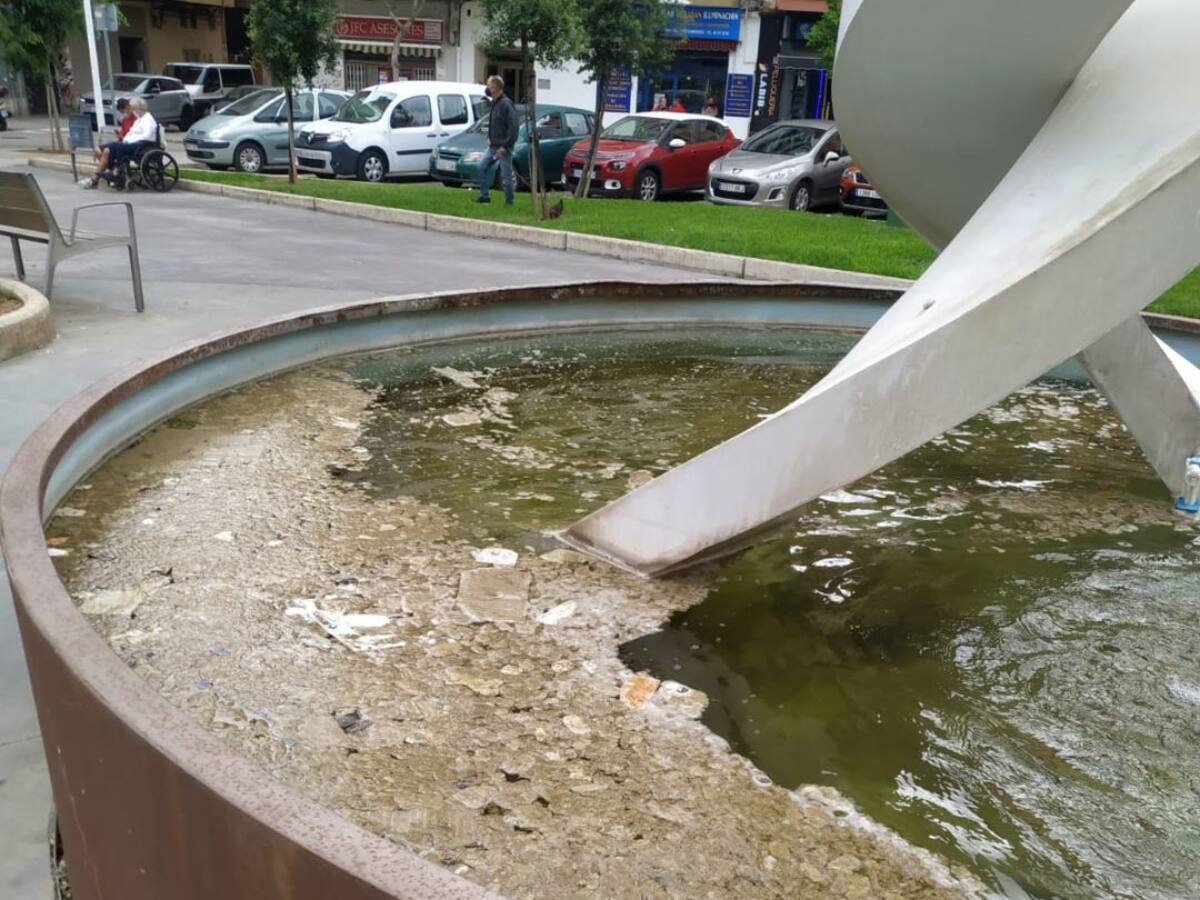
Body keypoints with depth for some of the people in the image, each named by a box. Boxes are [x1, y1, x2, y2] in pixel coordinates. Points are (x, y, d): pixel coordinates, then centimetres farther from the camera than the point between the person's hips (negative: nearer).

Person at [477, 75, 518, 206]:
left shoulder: (506, 104, -17)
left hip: (504, 147, -9)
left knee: (506, 175, -1)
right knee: (482, 166, 7)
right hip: (493, 145, 9)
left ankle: (509, 202, 10)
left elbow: (514, 127, -22)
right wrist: (489, 138, 11)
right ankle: (484, 196, 15)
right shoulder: (495, 103, 11)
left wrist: (505, 146, -21)